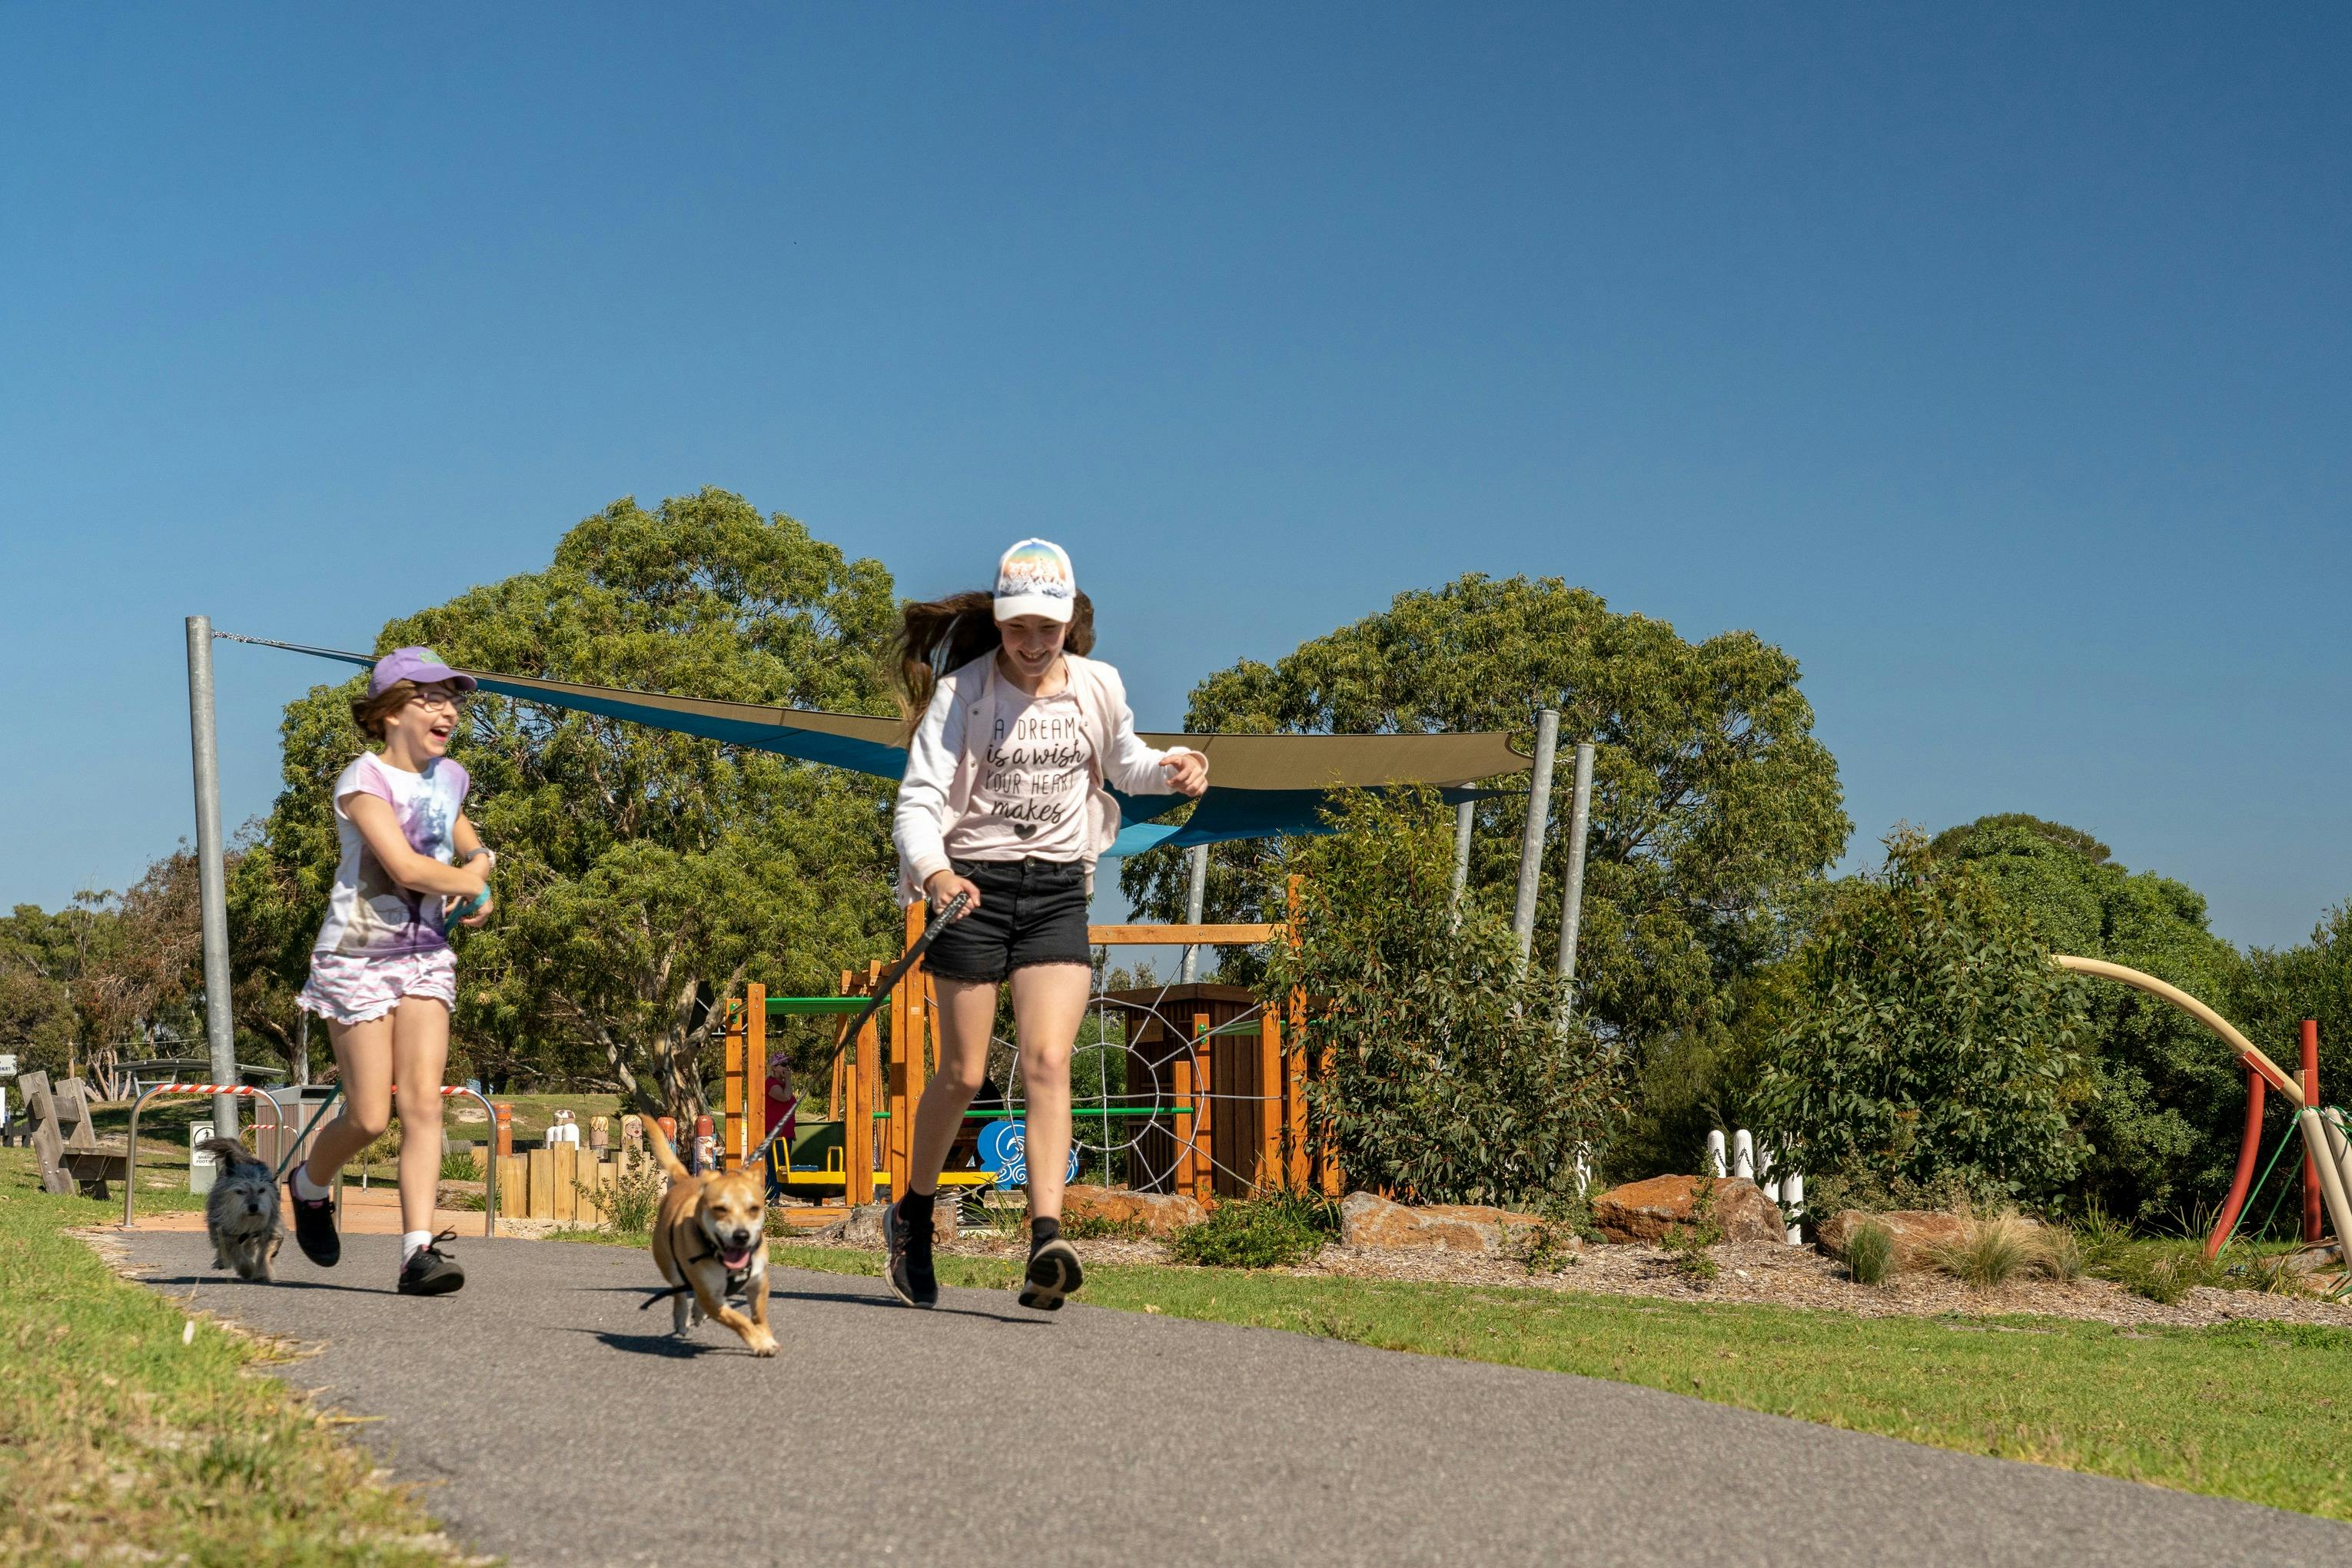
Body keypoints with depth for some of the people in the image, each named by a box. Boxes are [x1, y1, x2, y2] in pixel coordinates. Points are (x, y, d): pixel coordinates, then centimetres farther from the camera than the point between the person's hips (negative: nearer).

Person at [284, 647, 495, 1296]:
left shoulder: (448, 778, 8)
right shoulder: (365, 779, -14)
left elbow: (466, 840, 27)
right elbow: (406, 867, -25)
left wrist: (478, 863, 3)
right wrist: (473, 884, -8)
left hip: (425, 955, 5)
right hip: (359, 956, -5)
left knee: (423, 1102, -9)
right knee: (369, 1118, -3)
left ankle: (419, 1250, -12)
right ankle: (309, 1187, 29)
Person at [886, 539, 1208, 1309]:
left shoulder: (1098, 686, 4)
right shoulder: (961, 693, -6)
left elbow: (1122, 762, 24)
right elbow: (918, 800, -12)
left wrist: (1171, 767, 1)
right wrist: (933, 870, -33)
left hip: (1057, 891, 2)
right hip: (974, 886, -2)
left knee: (1048, 1063, -13)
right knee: (963, 1074, 3)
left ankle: (1046, 1244, -21)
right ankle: (913, 1215, 28)